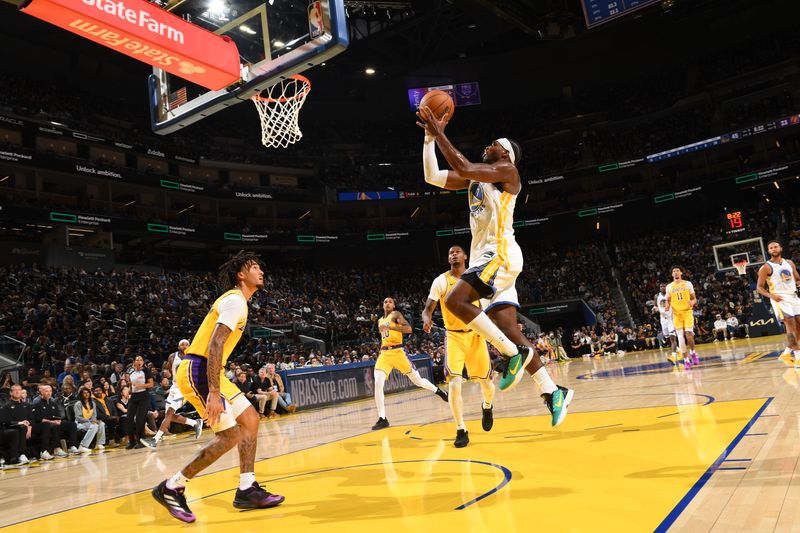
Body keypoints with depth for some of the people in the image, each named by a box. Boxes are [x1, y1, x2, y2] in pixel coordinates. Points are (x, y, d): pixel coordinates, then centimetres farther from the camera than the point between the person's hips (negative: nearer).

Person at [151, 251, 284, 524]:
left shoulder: (235, 301, 18)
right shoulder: (235, 300, -14)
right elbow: (215, 345, -24)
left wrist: (217, 386, 24)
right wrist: (214, 393, -28)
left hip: (206, 371, 10)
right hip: (197, 371, -10)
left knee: (250, 419, 9)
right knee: (230, 436, -9)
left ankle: (247, 489, 13)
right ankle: (172, 488, 3)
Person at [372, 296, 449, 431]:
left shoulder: (396, 314, -4)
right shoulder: (380, 321, 19)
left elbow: (408, 329, -20)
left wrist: (389, 327, -26)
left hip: (398, 351, -5)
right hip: (384, 353, 5)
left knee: (418, 381, 7)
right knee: (378, 384, -15)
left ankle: (439, 391, 37)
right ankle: (382, 419, -11)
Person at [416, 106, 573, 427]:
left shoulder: (507, 170, -1)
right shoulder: (477, 178, 22)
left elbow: (464, 168, -17)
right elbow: (432, 177, 17)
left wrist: (439, 133, -10)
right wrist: (430, 136, 12)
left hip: (501, 254, -8)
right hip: (485, 257, 8)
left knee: (455, 301, -24)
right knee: (506, 328, 2)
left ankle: (513, 353, -13)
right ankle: (553, 392, 7)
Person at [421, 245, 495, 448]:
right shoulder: (441, 281, -7)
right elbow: (427, 309, -11)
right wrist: (427, 320, -34)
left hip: (476, 335, 2)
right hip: (454, 336, -2)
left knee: (486, 382, 10)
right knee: (454, 384, -16)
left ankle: (487, 407, 45)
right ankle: (461, 431, -2)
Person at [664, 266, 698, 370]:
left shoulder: (688, 284, 4)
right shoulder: (669, 287, 7)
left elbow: (694, 298, 7)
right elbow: (668, 300, 12)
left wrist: (693, 302, -16)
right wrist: (667, 306, -10)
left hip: (687, 312, -1)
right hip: (676, 313, 1)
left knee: (689, 334, -11)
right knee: (680, 336, -2)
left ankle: (692, 352, 17)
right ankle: (686, 360, 4)